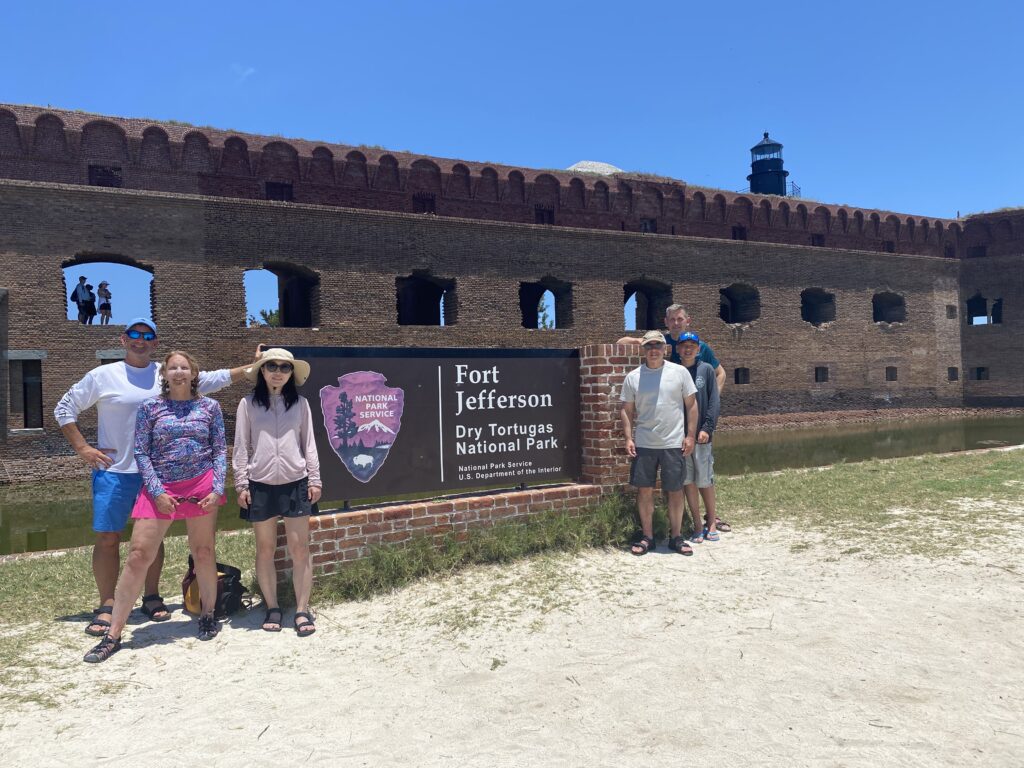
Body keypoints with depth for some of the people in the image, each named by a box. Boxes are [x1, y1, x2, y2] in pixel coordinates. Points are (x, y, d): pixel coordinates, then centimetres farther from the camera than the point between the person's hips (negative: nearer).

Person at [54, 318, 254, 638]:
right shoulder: (102, 376, -1)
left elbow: (211, 380, 3)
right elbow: (64, 409, 6)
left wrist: (252, 367, -6)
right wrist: (82, 448, -3)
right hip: (113, 471, -2)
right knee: (107, 539, 1)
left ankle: (152, 597, 25)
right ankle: (106, 606, 14)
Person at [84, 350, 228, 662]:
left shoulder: (210, 407, 5)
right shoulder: (150, 407, 4)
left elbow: (220, 450, 6)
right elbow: (141, 453, 2)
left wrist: (217, 489, -5)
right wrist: (157, 491, -9)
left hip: (201, 486, 0)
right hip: (160, 489, 0)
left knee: (204, 553, 8)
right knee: (138, 556, -2)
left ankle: (208, 615, 27)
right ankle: (113, 634, 8)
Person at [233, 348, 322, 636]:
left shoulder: (300, 403, 5)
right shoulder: (248, 404, 3)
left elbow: (309, 443, 7)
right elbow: (241, 447, 3)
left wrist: (315, 480, 3)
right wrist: (241, 485, -1)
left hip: (295, 483, 0)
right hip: (260, 485, 0)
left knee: (300, 549, 0)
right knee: (265, 549, 8)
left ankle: (302, 610, 10)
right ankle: (272, 608, 21)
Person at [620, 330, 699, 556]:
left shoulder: (680, 372, -1)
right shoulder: (632, 377, 3)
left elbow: (691, 405, 2)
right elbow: (627, 410, 7)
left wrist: (690, 436, -3)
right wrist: (628, 438, -2)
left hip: (674, 444, -1)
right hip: (643, 444, 1)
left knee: (675, 491, 6)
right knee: (644, 489, 6)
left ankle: (676, 537, 20)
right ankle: (647, 537, 19)